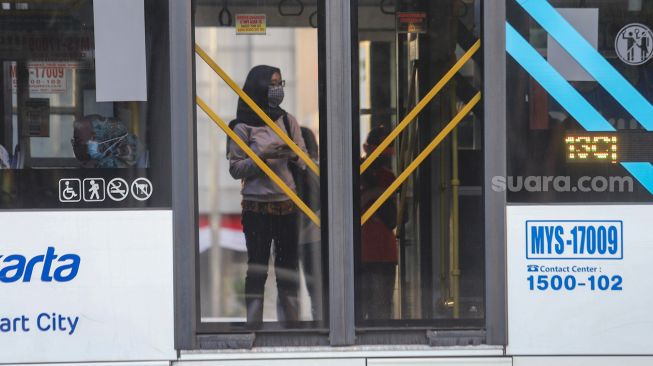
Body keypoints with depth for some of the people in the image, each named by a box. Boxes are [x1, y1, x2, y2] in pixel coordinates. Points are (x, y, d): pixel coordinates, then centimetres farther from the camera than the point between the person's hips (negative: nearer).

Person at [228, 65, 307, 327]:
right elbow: (235, 168, -3)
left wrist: (293, 156, -12)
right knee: (257, 266, 0)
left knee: (288, 265, 6)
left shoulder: (288, 121, 8)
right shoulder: (243, 126, -3)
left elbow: (304, 160, 10)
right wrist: (263, 157, -15)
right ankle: (253, 321, 4)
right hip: (257, 206, -3)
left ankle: (290, 321, 11)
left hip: (287, 204, 4)